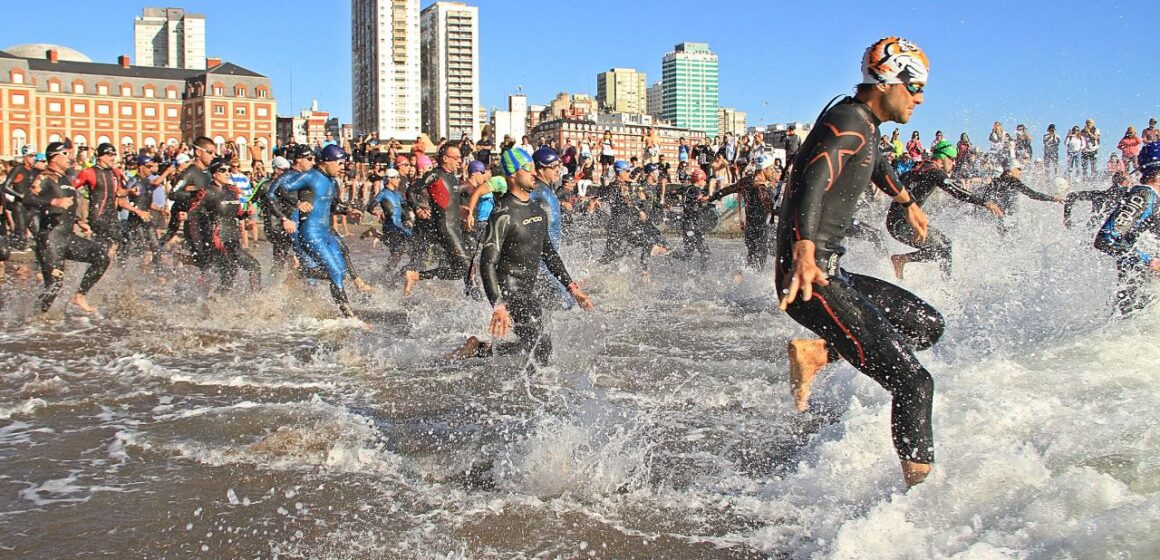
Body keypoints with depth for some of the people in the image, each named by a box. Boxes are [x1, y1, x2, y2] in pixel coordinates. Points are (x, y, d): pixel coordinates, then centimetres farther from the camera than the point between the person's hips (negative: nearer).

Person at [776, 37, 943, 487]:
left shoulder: (863, 124, 17)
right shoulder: (848, 121, -13)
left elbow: (877, 164, 41)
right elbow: (814, 181, -32)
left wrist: (907, 202, 59)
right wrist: (804, 254, -48)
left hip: (830, 273, 10)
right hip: (810, 277, -10)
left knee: (927, 324, 18)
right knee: (912, 381, -13)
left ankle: (815, 354, 10)